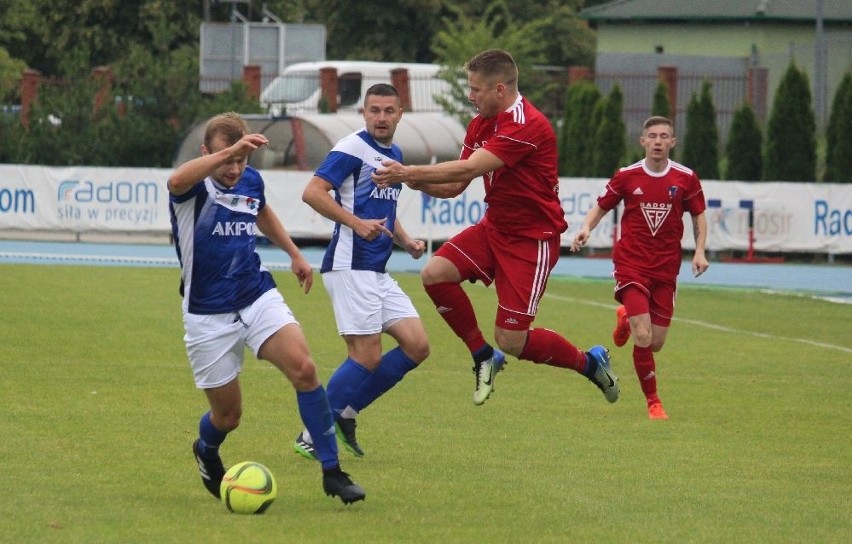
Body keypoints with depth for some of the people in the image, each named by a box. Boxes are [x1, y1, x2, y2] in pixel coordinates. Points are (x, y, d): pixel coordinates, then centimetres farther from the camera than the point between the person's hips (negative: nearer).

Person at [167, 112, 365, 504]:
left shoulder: (251, 181, 3)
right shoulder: (194, 187, -16)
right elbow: (176, 181, -44)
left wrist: (294, 254, 32)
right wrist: (228, 152, -54)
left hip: (258, 298, 4)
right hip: (208, 316, -4)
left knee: (304, 369, -20)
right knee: (227, 415, 4)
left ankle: (332, 472, -13)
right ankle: (206, 452, 43)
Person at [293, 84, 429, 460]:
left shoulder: (394, 154, 18)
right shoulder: (353, 148, -9)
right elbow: (313, 192, -18)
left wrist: (405, 240, 15)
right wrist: (356, 223, -25)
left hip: (377, 272, 9)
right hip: (350, 267, -9)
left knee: (417, 346, 2)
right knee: (367, 358, -11)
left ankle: (345, 414, 12)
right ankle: (313, 436, 1)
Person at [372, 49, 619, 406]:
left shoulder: (526, 126, -24)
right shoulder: (481, 124, 5)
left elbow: (468, 169, -31)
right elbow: (455, 186, 6)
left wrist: (408, 173, -28)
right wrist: (417, 181, -14)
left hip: (532, 238, -8)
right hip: (494, 227, 8)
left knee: (512, 341, -10)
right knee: (435, 273, -14)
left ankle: (589, 362, 17)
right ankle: (483, 356, 6)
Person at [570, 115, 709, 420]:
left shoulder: (686, 178, -1)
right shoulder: (627, 177, -3)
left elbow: (698, 215, 11)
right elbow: (601, 207, 9)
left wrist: (699, 251, -3)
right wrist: (586, 228, -12)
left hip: (666, 269, 2)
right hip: (631, 265, -2)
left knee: (656, 344, 3)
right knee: (643, 338, -15)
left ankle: (627, 319, 39)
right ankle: (653, 402, 6)